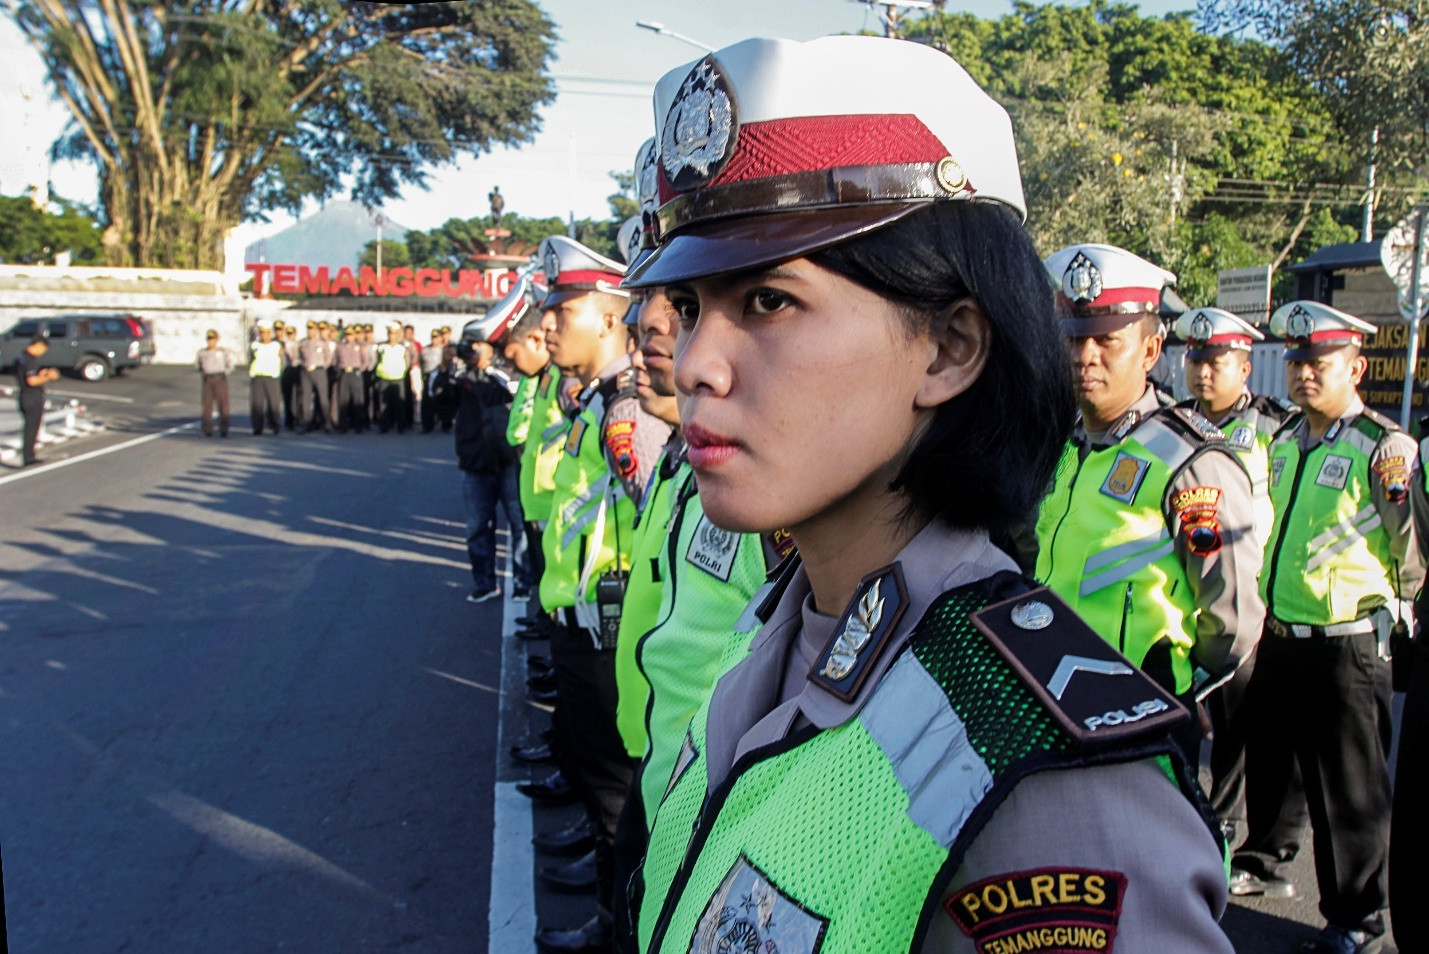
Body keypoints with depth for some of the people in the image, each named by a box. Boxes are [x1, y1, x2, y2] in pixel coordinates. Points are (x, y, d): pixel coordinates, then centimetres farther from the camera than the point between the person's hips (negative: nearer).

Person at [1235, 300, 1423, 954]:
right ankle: (1265, 857, 46)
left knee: (1346, 789, 6)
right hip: (1276, 639, 7)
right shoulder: (1283, 441, 8)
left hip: (1346, 648, -6)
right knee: (1266, 761, 22)